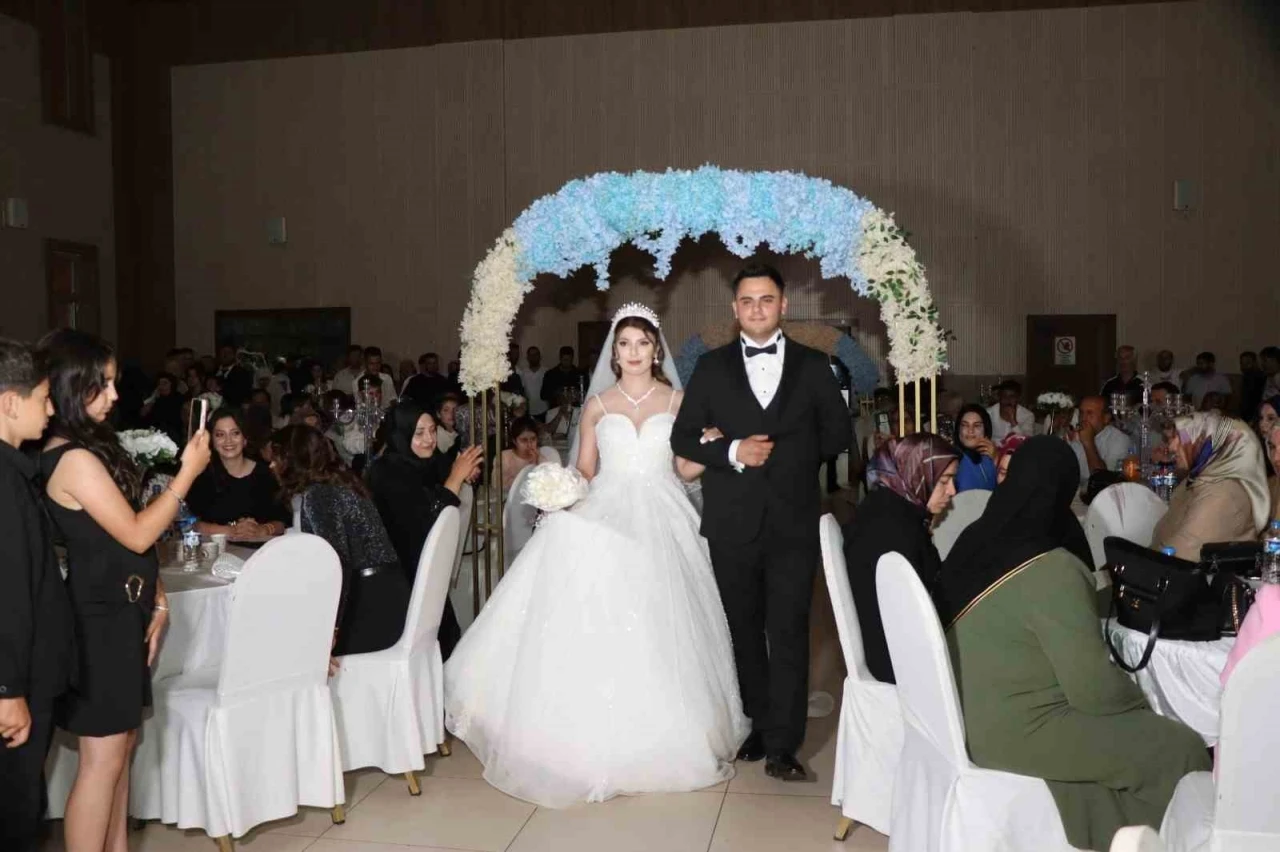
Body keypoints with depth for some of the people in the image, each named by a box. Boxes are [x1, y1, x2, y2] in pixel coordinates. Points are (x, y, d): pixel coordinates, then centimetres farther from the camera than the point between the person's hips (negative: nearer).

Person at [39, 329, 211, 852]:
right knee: (103, 757, -1)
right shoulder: (75, 460, -20)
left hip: (119, 612, 9)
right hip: (101, 620, -9)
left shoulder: (92, 447, 9)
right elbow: (137, 534, -19)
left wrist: (155, 598, 9)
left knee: (119, 745, 16)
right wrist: (188, 473, -15)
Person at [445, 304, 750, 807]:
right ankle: (600, 741, 4)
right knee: (599, 625, -7)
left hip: (660, 523, 0)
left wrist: (719, 444, -11)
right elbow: (583, 471, 9)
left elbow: (687, 469, 6)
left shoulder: (677, 401, 8)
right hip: (606, 519, 1)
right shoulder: (598, 404, 9)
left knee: (659, 628, -3)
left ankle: (662, 737, 12)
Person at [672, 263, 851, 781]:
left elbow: (838, 434, 10)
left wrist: (783, 452, 2)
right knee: (744, 632, 11)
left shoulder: (813, 366, 6)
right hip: (733, 522, 2)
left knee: (788, 633, -4)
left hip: (793, 521, -1)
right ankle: (761, 725, 26)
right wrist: (733, 452, -12)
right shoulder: (712, 367, 6)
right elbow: (683, 437, 3)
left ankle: (782, 747, 1)